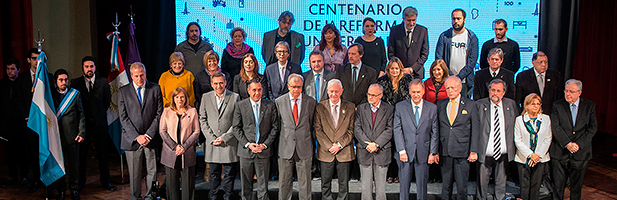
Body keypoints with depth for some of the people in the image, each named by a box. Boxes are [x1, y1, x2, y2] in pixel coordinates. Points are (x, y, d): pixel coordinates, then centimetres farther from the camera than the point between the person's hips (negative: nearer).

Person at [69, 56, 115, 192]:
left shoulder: (103, 82, 4)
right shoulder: (75, 83, 3)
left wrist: (99, 114, 9)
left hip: (99, 124, 0)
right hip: (83, 123, 0)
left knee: (102, 154, 6)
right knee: (81, 155, 7)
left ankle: (105, 182, 17)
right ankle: (80, 182, 19)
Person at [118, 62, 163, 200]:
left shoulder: (155, 89, 5)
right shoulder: (123, 91, 4)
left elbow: (159, 114, 1)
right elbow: (123, 118, -1)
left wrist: (148, 135, -7)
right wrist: (137, 136, -10)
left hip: (151, 138, 1)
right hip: (132, 139, 0)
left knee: (152, 171, 5)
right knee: (134, 173, 4)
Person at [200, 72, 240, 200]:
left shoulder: (235, 97, -1)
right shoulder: (205, 97, 7)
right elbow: (203, 120, 6)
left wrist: (224, 138, -10)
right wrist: (211, 137, -5)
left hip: (229, 142, -2)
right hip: (212, 142, 2)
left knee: (229, 173, 4)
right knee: (214, 173, 11)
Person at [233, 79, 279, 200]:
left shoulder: (270, 106, 2)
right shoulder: (240, 106, 1)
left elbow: (275, 127, 2)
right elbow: (236, 128, 0)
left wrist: (265, 144, -8)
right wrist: (247, 144, -10)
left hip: (264, 151, 0)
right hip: (246, 151, 0)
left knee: (263, 184, 7)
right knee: (246, 184, 10)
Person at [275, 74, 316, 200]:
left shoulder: (310, 102, 2)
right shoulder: (279, 102, 2)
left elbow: (311, 124, 10)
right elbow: (277, 125, 8)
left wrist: (309, 143, 10)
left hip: (304, 148, 0)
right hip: (285, 148, 0)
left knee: (305, 183, 7)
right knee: (284, 183, 8)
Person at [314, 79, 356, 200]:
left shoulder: (350, 107, 3)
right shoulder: (320, 107, 1)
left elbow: (351, 130, 1)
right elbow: (318, 130, -2)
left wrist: (339, 145, -10)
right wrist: (330, 146, -10)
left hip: (344, 152, 0)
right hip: (325, 152, 0)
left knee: (344, 184, 7)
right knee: (325, 184, 9)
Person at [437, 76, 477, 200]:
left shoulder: (470, 105, 2)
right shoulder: (440, 105, 10)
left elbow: (474, 130, 1)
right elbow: (437, 129, 10)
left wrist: (474, 151, -5)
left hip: (462, 152, -2)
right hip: (445, 152, 3)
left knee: (462, 185, 1)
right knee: (445, 185, 9)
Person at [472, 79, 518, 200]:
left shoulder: (511, 105, 5)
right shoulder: (479, 105, -4)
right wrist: (474, 151, -13)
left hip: (504, 155, 2)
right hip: (484, 154, -2)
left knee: (501, 184, 14)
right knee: (482, 183, 7)